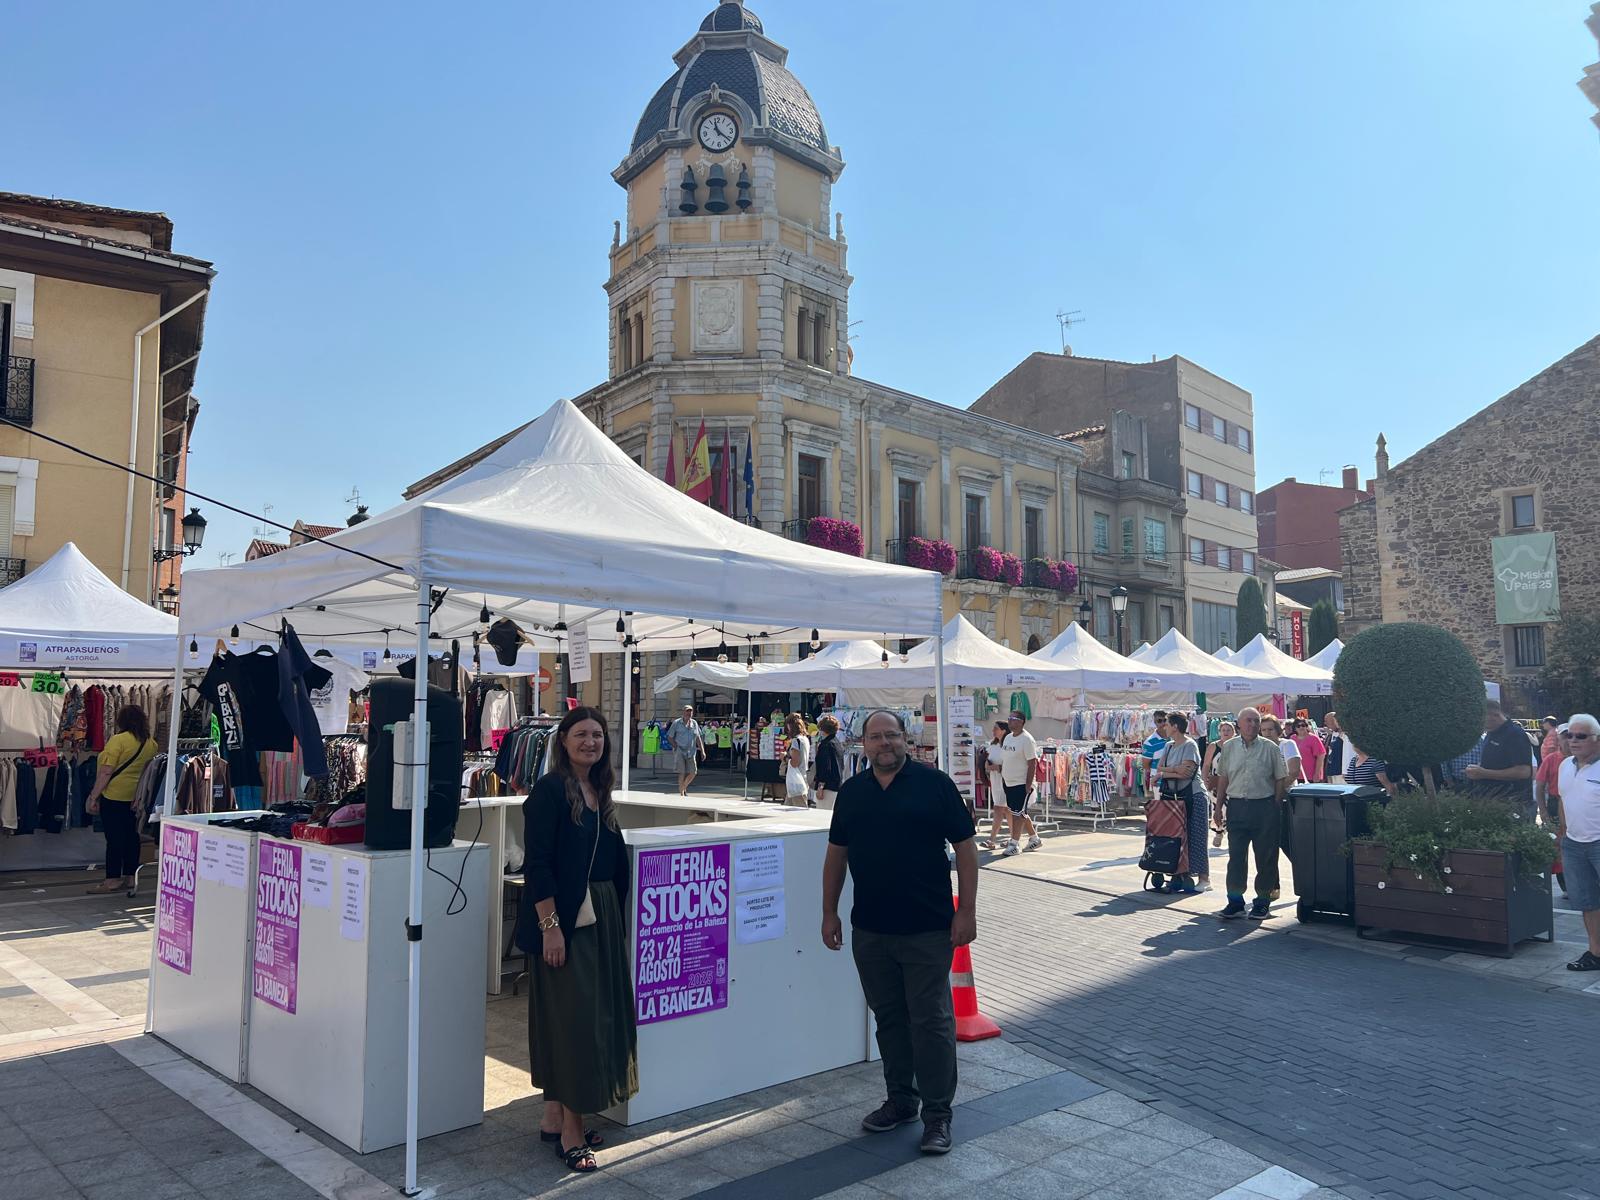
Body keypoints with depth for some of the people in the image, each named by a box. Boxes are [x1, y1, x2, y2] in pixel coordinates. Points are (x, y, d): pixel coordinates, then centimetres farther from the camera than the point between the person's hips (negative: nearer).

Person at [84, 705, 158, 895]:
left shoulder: (118, 740, -15)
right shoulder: (150, 743, 3)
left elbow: (106, 772, -16)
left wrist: (93, 796, -10)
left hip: (114, 796, -6)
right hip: (136, 798, 6)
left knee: (114, 838, -1)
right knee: (131, 836, 11)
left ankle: (112, 880, 3)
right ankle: (129, 877, 17)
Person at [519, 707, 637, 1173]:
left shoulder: (598, 791, 12)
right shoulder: (550, 791, -11)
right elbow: (537, 863, -15)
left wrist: (616, 917, 13)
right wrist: (550, 925, -19)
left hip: (602, 917, 8)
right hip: (563, 919, -8)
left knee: (597, 1015, 13)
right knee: (573, 1017, -3)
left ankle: (555, 1116, 26)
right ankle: (571, 1130, 8)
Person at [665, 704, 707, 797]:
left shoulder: (694, 723, 11)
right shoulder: (676, 723, 0)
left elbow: (698, 738, 16)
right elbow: (669, 737, 3)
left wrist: (702, 751, 10)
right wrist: (676, 747, -9)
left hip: (691, 752, 4)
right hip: (679, 751, -4)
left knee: (693, 772, -3)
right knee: (682, 773, -12)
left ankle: (683, 787, 23)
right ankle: (681, 793, -3)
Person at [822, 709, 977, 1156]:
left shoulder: (934, 784, -5)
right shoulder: (852, 791, 7)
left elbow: (965, 847, -5)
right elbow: (836, 854, 14)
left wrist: (967, 911, -9)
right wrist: (829, 912, 11)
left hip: (927, 929, -4)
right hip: (869, 929, 4)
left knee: (931, 1020, 1)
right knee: (888, 1018, 15)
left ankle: (937, 1114, 13)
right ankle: (901, 1100, 30)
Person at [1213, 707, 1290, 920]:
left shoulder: (1270, 748, 1)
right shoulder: (1229, 748, 7)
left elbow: (1281, 779, 3)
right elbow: (1223, 778, 12)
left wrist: (1276, 806, -3)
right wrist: (1219, 805, 8)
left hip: (1264, 806, -1)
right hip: (1237, 805, 2)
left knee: (1265, 857, 4)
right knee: (1236, 855, 1)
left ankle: (1263, 901, 16)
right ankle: (1235, 901, 8)